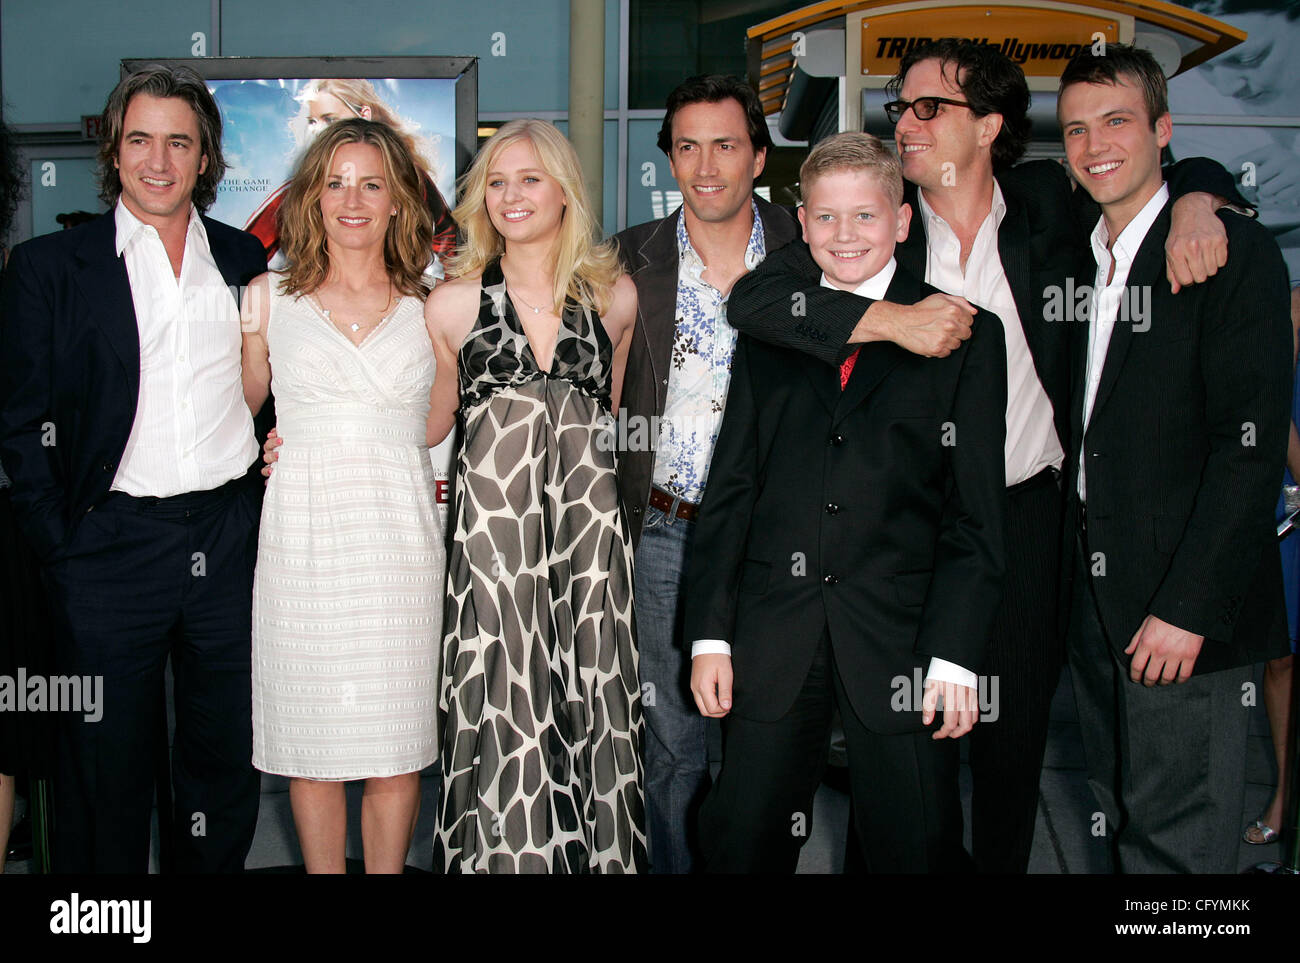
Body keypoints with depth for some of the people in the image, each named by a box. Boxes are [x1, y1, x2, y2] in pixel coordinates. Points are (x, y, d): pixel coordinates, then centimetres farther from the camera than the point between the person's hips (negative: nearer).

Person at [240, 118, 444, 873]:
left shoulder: (430, 307, 8)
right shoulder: (268, 300, 7)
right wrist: (271, 451, 2)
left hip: (401, 544, 0)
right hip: (301, 545, 0)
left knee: (397, 749, 3)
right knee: (311, 751, 5)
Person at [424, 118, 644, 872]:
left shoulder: (615, 296, 8)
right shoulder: (453, 305, 4)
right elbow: (430, 426, 14)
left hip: (591, 529, 1)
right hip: (493, 534, -1)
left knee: (592, 711, 3)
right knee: (505, 717, -2)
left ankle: (600, 854, 18)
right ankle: (506, 856, 13)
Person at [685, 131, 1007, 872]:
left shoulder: (966, 336, 3)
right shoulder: (768, 334, 12)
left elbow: (976, 511, -1)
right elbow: (732, 490, 10)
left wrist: (955, 655, -8)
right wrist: (710, 635, 3)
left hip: (899, 639, -2)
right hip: (773, 639, 2)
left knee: (917, 851, 5)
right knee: (740, 843, 6)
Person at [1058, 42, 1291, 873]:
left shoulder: (1234, 252, -8)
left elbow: (1253, 446, -15)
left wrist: (1188, 609, -19)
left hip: (1186, 615, -6)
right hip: (1093, 601, 7)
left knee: (1179, 841, 0)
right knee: (1122, 825, 15)